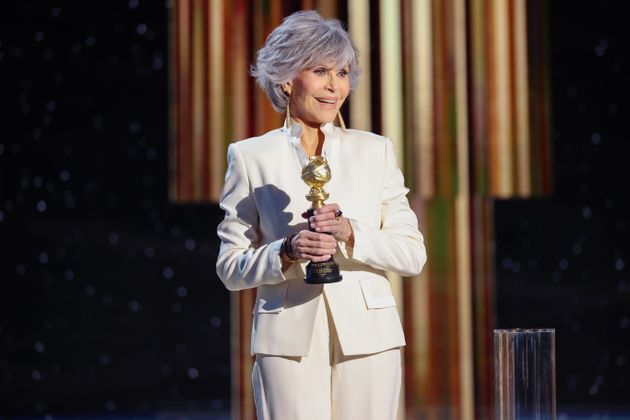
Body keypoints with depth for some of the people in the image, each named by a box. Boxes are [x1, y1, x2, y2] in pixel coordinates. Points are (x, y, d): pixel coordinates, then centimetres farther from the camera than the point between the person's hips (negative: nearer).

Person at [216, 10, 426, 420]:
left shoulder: (375, 151, 9)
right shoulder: (250, 156, 5)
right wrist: (287, 251, -14)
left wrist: (351, 232, -12)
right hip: (289, 340, -1)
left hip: (366, 336, 1)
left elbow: (413, 254, 5)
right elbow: (230, 267, 4)